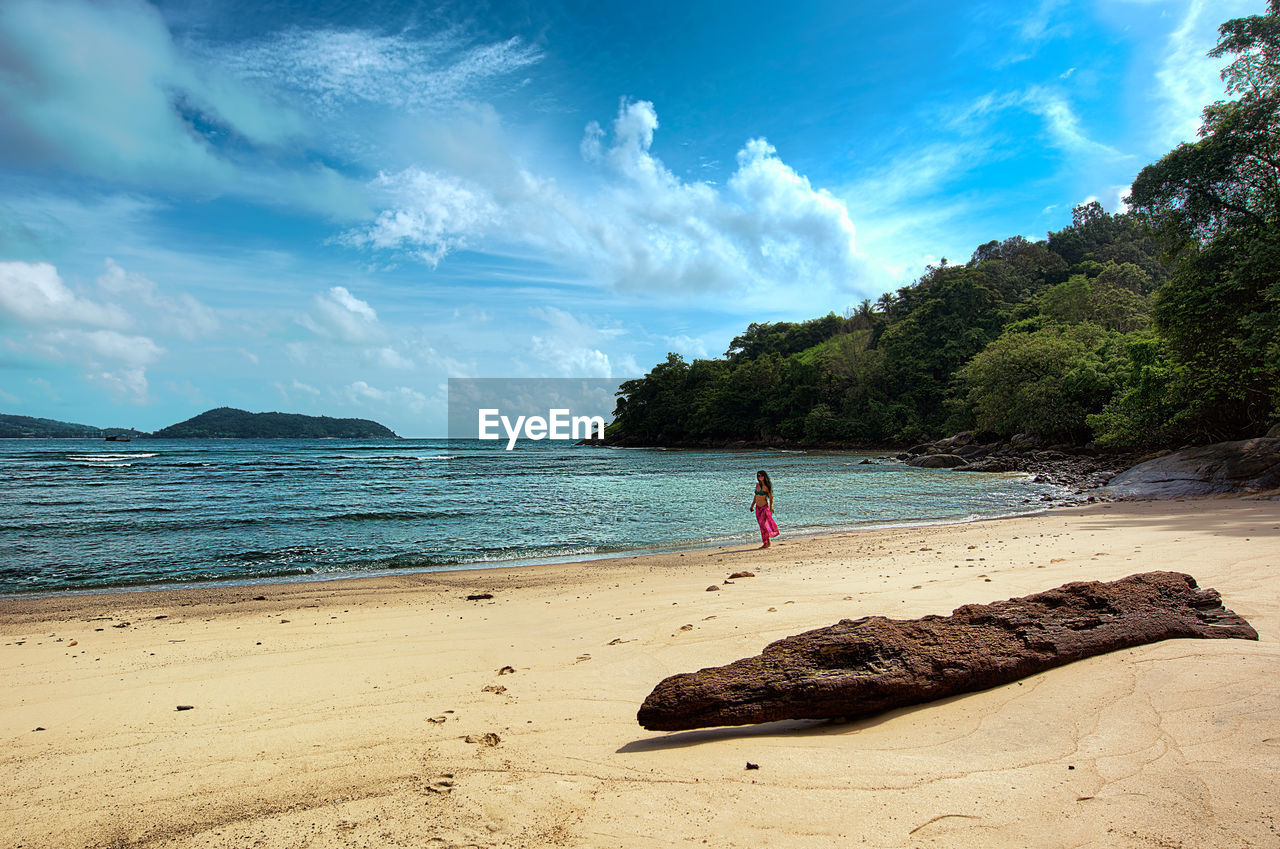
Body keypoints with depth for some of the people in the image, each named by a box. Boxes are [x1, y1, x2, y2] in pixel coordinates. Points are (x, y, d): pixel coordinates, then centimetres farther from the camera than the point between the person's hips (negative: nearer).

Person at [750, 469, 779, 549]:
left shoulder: (767, 486, -10)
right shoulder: (757, 484, 9)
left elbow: (770, 497, -10)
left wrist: (771, 507, -19)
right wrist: (752, 505, 18)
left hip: (764, 507, -7)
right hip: (758, 508, 7)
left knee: (763, 524, -10)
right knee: (762, 525, 10)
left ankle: (766, 543, 2)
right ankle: (766, 542, 18)